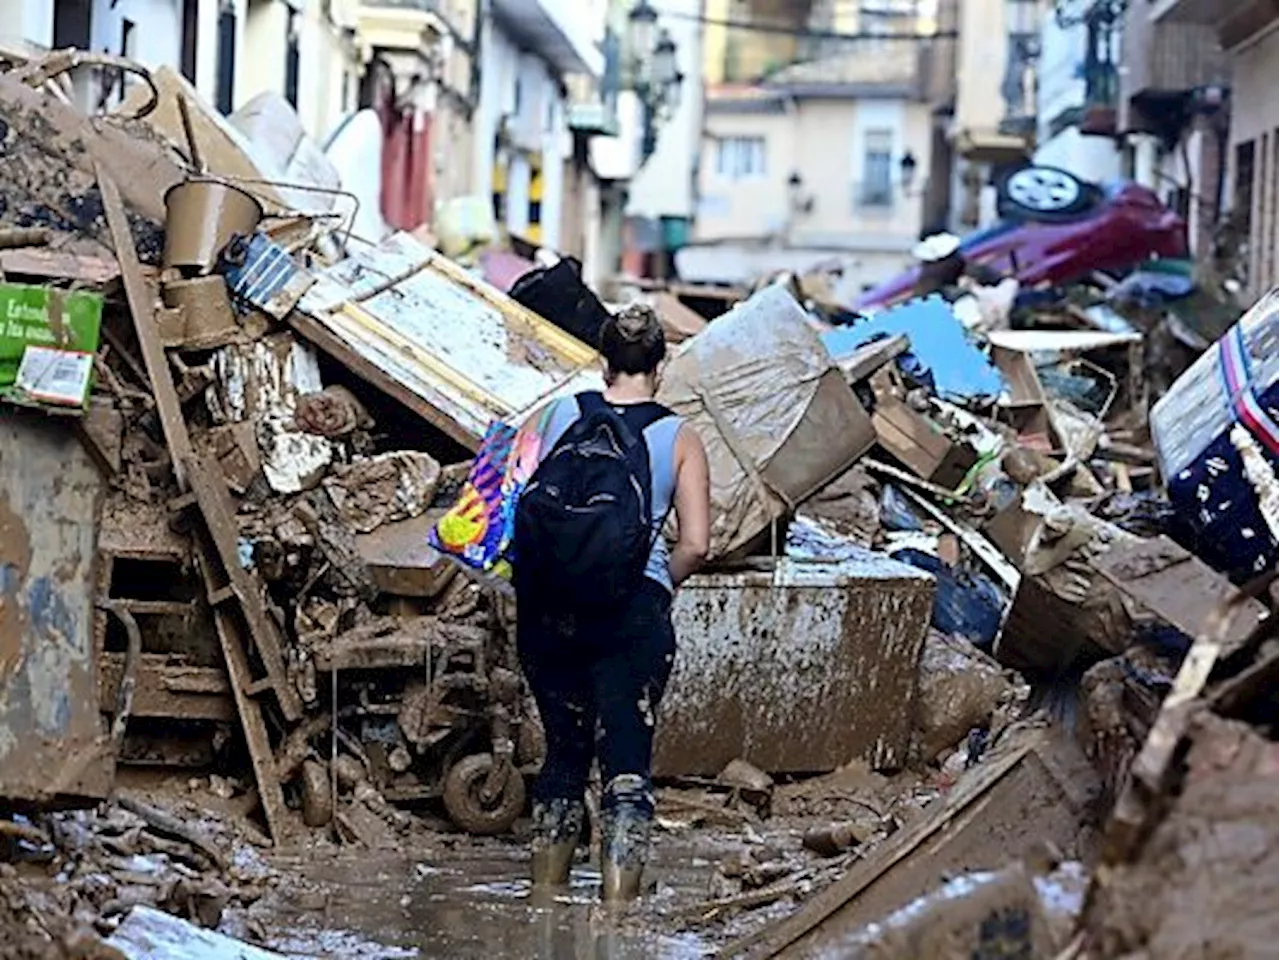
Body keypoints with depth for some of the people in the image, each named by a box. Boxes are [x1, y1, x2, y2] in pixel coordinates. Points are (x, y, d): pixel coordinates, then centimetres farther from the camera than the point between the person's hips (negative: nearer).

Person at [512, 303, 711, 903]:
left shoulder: (560, 415, 5)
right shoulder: (678, 438, 1)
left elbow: (526, 503, 5)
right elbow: (695, 545, -4)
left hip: (548, 607, 3)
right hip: (633, 613, -3)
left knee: (564, 751, 18)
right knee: (627, 762, 0)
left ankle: (546, 896, 27)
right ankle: (617, 907, -8)